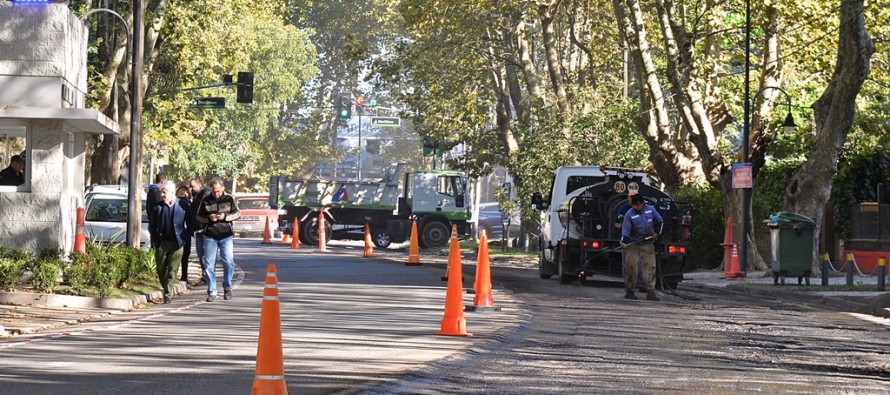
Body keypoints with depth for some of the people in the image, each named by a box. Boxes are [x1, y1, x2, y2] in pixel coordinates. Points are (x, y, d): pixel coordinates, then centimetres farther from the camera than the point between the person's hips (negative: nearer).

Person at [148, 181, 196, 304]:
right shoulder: (158, 206, 4)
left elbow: (191, 224, 6)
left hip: (177, 243, -2)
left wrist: (183, 238, -2)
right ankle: (166, 291, 22)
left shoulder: (183, 205, 0)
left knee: (172, 270, -8)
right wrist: (155, 242, 2)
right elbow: (152, 226, 11)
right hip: (161, 243, 2)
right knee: (161, 270, 5)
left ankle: (167, 294, -8)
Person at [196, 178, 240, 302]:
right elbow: (198, 217, 9)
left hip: (226, 236, -1)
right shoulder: (205, 201, 4)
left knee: (228, 261, -9)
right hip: (210, 236, 1)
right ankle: (212, 292, 8)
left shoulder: (229, 199, 2)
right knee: (209, 264, 1)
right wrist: (209, 218, -12)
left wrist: (226, 217, -12)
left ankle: (227, 288, 12)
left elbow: (238, 213, 5)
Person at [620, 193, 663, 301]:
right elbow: (626, 230, -14)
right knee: (631, 267, -5)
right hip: (633, 245, -2)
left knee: (650, 266, -4)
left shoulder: (651, 210, -2)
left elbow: (659, 221, 14)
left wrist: (656, 232, 2)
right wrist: (624, 242, -28)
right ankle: (629, 291, 6)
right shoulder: (629, 214, -11)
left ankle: (650, 292, -2)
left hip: (647, 244, 3)